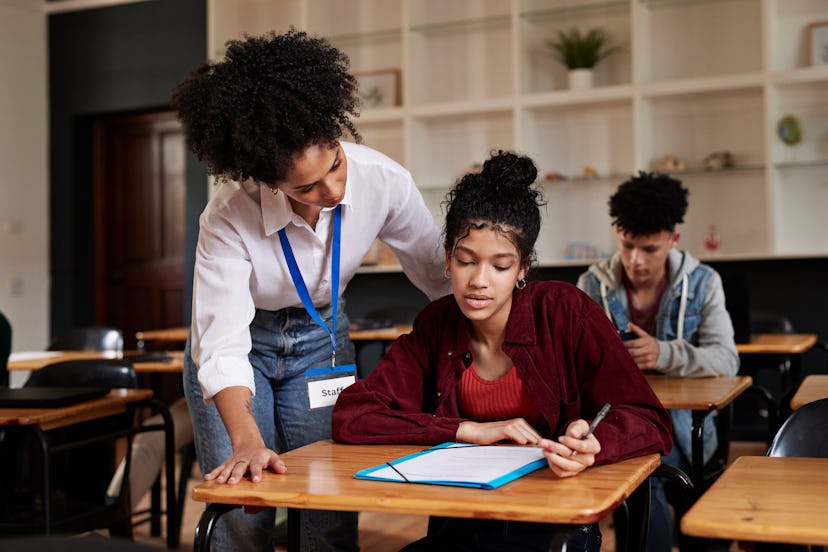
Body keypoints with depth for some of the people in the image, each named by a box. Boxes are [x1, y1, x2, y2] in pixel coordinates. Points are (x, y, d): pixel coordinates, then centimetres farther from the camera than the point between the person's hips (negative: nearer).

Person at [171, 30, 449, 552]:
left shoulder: (383, 181, -25)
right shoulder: (229, 218, -32)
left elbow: (441, 276, -11)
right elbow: (222, 343, -35)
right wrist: (247, 443, -48)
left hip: (322, 341, 2)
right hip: (244, 344, -2)